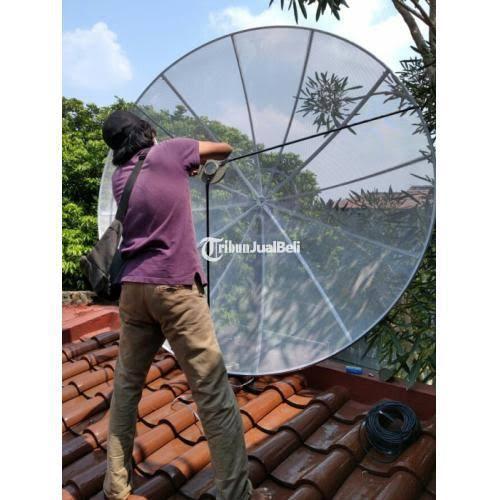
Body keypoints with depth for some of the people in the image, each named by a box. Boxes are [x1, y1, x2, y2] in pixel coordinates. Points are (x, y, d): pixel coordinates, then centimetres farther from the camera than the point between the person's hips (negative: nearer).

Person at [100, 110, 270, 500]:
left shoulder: (119, 177, 14)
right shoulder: (170, 152, 1)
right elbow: (226, 149, 14)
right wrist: (200, 158, 32)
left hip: (134, 288, 6)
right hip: (176, 288, -6)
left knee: (126, 385, 18)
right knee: (213, 393, -1)